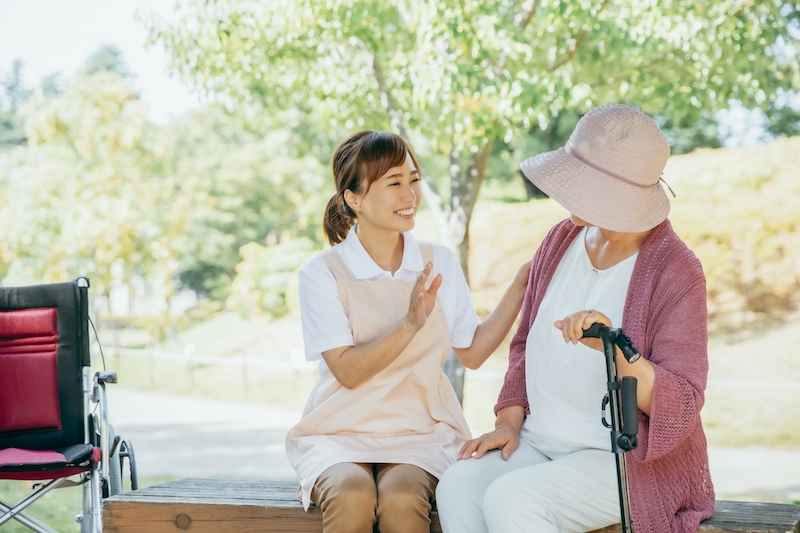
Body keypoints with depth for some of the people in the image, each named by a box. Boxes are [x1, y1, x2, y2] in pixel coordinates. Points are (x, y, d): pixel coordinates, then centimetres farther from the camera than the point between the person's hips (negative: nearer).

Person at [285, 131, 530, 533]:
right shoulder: (322, 273, -3)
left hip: (421, 430, 2)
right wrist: (411, 324, -25)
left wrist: (519, 287, 1)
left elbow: (472, 352, 10)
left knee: (401, 500, -31)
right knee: (352, 498, -33)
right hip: (340, 432, -1)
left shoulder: (439, 263, 7)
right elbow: (348, 371, -12)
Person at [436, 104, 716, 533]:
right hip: (540, 443, 6)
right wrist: (510, 420, 4)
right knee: (457, 488, -23)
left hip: (630, 461, -6)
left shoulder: (675, 272, -13)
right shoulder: (561, 240, 7)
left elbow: (681, 404, -19)